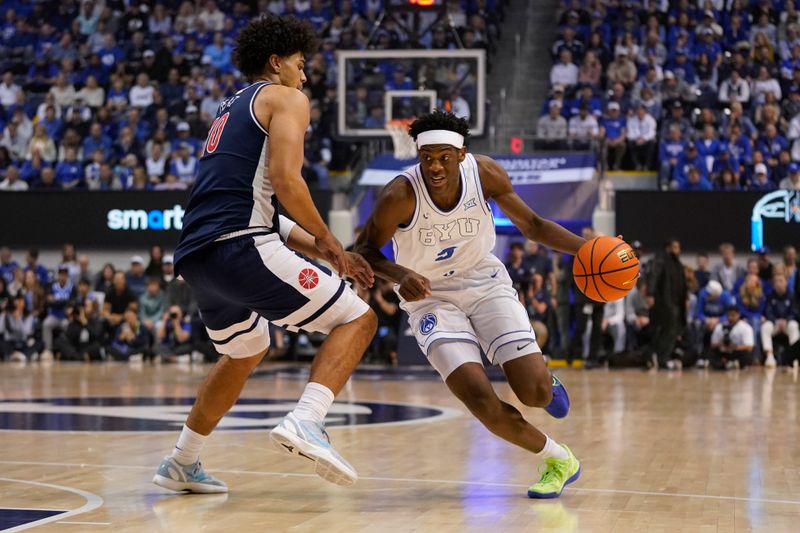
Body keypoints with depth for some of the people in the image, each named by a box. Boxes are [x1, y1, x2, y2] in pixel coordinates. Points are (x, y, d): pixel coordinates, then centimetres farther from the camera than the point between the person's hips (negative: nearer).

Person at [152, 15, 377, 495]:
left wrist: (322, 251, 28)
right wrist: (329, 242, 0)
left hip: (196, 257, 9)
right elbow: (285, 181, -12)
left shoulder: (231, 110, 31)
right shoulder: (285, 98, 5)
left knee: (247, 351, 32)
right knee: (357, 319, -2)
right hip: (241, 247, -9)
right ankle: (306, 421, -24)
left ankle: (182, 464, 35)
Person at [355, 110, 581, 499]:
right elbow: (365, 251, -14)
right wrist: (401, 276, -35)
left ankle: (545, 382, 28)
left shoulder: (484, 172, -17)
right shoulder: (401, 196, -26)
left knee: (537, 395, -13)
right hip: (431, 296, -2)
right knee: (481, 401, -20)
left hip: (484, 282, 2)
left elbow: (532, 225, -3)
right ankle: (558, 460, 5)